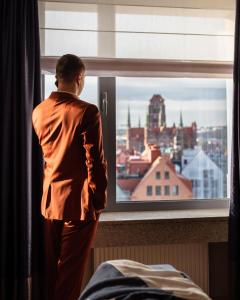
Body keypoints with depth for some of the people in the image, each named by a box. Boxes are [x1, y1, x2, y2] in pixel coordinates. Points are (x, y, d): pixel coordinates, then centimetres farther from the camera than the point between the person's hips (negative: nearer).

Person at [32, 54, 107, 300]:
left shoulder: (39, 111, 4)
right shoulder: (86, 111, -15)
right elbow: (95, 160, -14)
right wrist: (99, 199, -5)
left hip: (49, 200, 6)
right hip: (78, 201, -6)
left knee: (50, 268, 17)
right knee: (70, 271, 4)